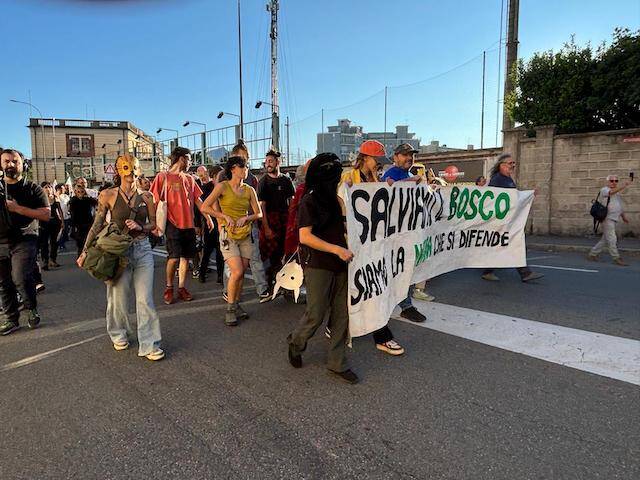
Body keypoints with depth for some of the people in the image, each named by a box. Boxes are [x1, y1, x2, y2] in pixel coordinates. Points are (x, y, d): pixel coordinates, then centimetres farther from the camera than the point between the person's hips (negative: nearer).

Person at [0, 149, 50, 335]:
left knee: (21, 278, -19)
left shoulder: (32, 189, 3)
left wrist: (18, 208, -13)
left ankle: (32, 310, 4)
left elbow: (46, 215, -6)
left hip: (24, 241, -4)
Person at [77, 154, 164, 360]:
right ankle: (118, 335, 35)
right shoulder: (108, 195, -3)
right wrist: (85, 251, 1)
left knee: (145, 299, -2)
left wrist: (140, 227, -10)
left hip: (143, 249, 1)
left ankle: (149, 344, 6)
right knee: (118, 297, 9)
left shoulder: (146, 196, 3)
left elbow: (153, 224, 11)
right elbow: (97, 225, 2)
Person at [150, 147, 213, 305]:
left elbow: (198, 200, 17)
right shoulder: (163, 177, -1)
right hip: (173, 224, -5)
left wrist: (208, 217, 11)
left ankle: (182, 287, 16)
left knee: (185, 257, 6)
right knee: (174, 257, -8)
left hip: (189, 224, 5)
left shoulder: (190, 179, 14)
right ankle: (169, 287, 11)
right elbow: (155, 201, -4)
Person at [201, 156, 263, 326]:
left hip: (245, 235, 4)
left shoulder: (249, 190, 7)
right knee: (237, 272, -14)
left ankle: (236, 305, 23)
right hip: (228, 234, -4)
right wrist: (225, 216, -13)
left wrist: (246, 218, -10)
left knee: (241, 273, 6)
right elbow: (205, 207, -7)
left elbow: (259, 214, 8)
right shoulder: (222, 186, -4)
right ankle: (230, 310, 2)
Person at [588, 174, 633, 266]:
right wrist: (624, 185, -39)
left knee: (605, 239, 11)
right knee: (612, 239, -8)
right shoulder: (604, 190, -7)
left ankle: (592, 254, 19)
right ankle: (616, 258, -3)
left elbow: (620, 206, 29)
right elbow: (612, 192, -30)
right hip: (607, 218, -9)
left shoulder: (617, 193, 21)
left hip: (614, 219, 9)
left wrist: (623, 216, 28)